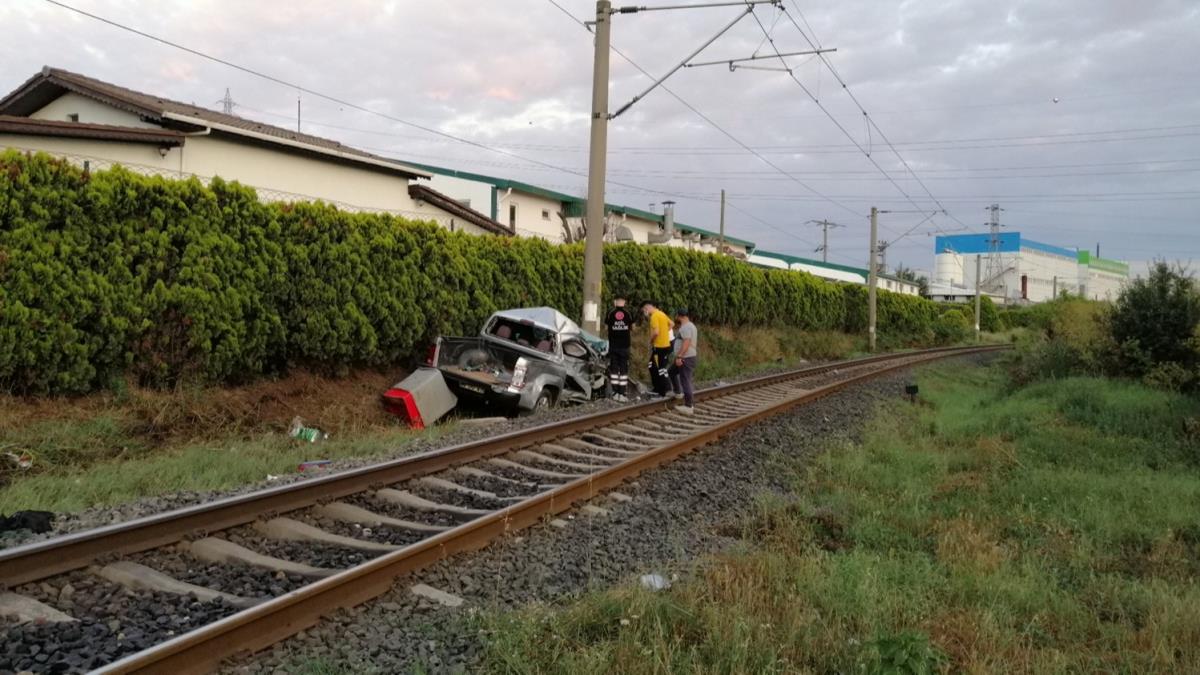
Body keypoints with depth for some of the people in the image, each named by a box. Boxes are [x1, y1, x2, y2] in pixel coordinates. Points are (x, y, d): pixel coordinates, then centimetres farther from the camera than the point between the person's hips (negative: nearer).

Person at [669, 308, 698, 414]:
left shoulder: (686, 327, -18)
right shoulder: (689, 325, 17)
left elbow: (686, 343, -27)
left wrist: (679, 356, -28)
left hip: (686, 358, -11)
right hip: (684, 358, 11)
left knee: (685, 381, -9)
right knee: (671, 372, 25)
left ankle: (689, 406, -8)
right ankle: (678, 392, 31)